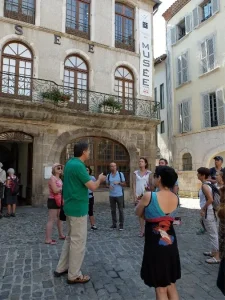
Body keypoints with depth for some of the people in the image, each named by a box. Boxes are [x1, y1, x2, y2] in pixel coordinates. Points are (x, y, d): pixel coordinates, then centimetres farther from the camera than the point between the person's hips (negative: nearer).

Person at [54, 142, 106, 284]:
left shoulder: (70, 163, 8)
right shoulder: (78, 166, -22)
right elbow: (93, 187, -20)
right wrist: (100, 179, -2)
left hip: (71, 207, 10)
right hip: (78, 208, -10)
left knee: (71, 238, 21)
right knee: (78, 241, 4)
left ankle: (61, 268, 33)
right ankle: (74, 275, 18)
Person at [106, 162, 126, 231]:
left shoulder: (120, 174, -3)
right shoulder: (108, 175, 4)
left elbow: (124, 184, 1)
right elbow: (107, 184, 13)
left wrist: (118, 182, -17)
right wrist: (109, 186, -9)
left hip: (119, 195, -2)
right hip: (111, 195, 3)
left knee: (121, 210, 3)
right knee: (113, 210, 9)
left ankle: (121, 225, 12)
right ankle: (114, 224, 20)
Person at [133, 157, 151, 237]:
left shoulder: (149, 173, 2)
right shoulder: (136, 173, 5)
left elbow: (150, 184, 2)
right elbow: (134, 184, 3)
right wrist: (134, 195, -4)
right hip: (138, 195, 2)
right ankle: (142, 230, 15)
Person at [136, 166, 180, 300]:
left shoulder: (149, 196, -20)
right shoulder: (176, 198, -4)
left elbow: (138, 213, -2)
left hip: (155, 246, -5)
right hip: (171, 245, 5)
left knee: (160, 288, 14)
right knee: (171, 285, 24)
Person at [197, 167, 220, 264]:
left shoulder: (204, 186, -20)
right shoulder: (209, 183, 9)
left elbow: (210, 199, -29)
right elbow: (211, 198, 16)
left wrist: (203, 209, -18)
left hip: (207, 212, -10)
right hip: (210, 211, 10)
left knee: (212, 234, -1)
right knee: (213, 233, 19)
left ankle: (217, 257, 10)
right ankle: (213, 252, 33)